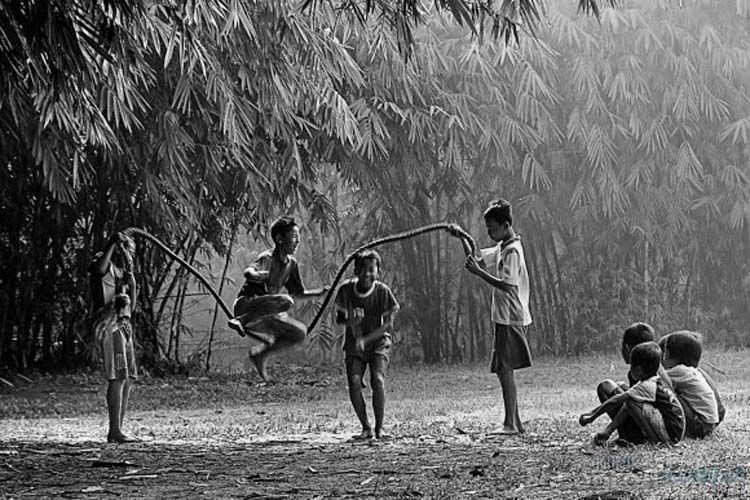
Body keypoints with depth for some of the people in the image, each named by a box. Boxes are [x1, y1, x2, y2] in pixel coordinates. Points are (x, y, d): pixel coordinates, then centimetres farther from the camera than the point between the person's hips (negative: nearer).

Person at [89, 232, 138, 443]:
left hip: (123, 326, 9)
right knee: (117, 378, -15)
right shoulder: (102, 262, -1)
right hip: (109, 325, -9)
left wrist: (131, 280, 8)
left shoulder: (120, 271, 24)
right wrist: (112, 244, -21)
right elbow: (99, 269, -29)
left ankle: (116, 430, 10)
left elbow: (131, 305, 22)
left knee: (127, 380, 7)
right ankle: (115, 431, -17)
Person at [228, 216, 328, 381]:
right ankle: (241, 321, -27)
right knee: (285, 301, -32)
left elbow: (298, 292, 21)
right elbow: (248, 272, -37)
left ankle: (261, 353, 13)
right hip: (246, 304, -8)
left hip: (265, 312, 8)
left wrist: (319, 292, 7)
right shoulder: (268, 258, -16)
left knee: (300, 333, 3)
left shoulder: (291, 263, 9)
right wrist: (256, 275, -60)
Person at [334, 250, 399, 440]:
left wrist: (365, 340, -22)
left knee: (378, 380, -22)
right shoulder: (346, 289, -10)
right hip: (354, 345, 2)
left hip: (378, 342, -2)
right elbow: (339, 318, 0)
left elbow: (388, 324, -12)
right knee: (354, 382, -17)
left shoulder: (382, 291, -14)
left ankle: (379, 428, -10)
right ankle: (366, 428, -1)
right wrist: (350, 320, -25)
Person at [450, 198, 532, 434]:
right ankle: (515, 421, 17)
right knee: (504, 370, 12)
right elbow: (476, 260, 24)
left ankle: (510, 424, -9)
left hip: (511, 319, -10)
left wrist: (479, 272, -21)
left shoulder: (512, 251, -15)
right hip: (505, 318, 10)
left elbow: (506, 285, -23)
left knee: (505, 369, -10)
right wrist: (462, 238, 14)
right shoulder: (500, 249, 14)